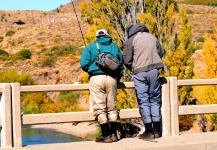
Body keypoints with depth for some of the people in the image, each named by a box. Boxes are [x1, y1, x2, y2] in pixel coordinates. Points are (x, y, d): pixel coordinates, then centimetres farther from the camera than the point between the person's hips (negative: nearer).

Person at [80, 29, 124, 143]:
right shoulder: (114, 46, 15)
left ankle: (106, 135, -3)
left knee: (99, 108, 0)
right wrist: (118, 77, 23)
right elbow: (121, 63, 11)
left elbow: (84, 64, -4)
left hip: (96, 78, -3)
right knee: (112, 107, 12)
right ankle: (113, 134, 10)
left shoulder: (90, 47, 8)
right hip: (111, 78, 3)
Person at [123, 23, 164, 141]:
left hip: (139, 72, -3)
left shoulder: (130, 41, 1)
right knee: (155, 99, 11)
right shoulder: (152, 37, 14)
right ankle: (157, 130, 11)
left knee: (143, 101, 0)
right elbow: (160, 53, 17)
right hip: (153, 70, 4)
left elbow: (127, 60, -2)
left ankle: (149, 131, -2)